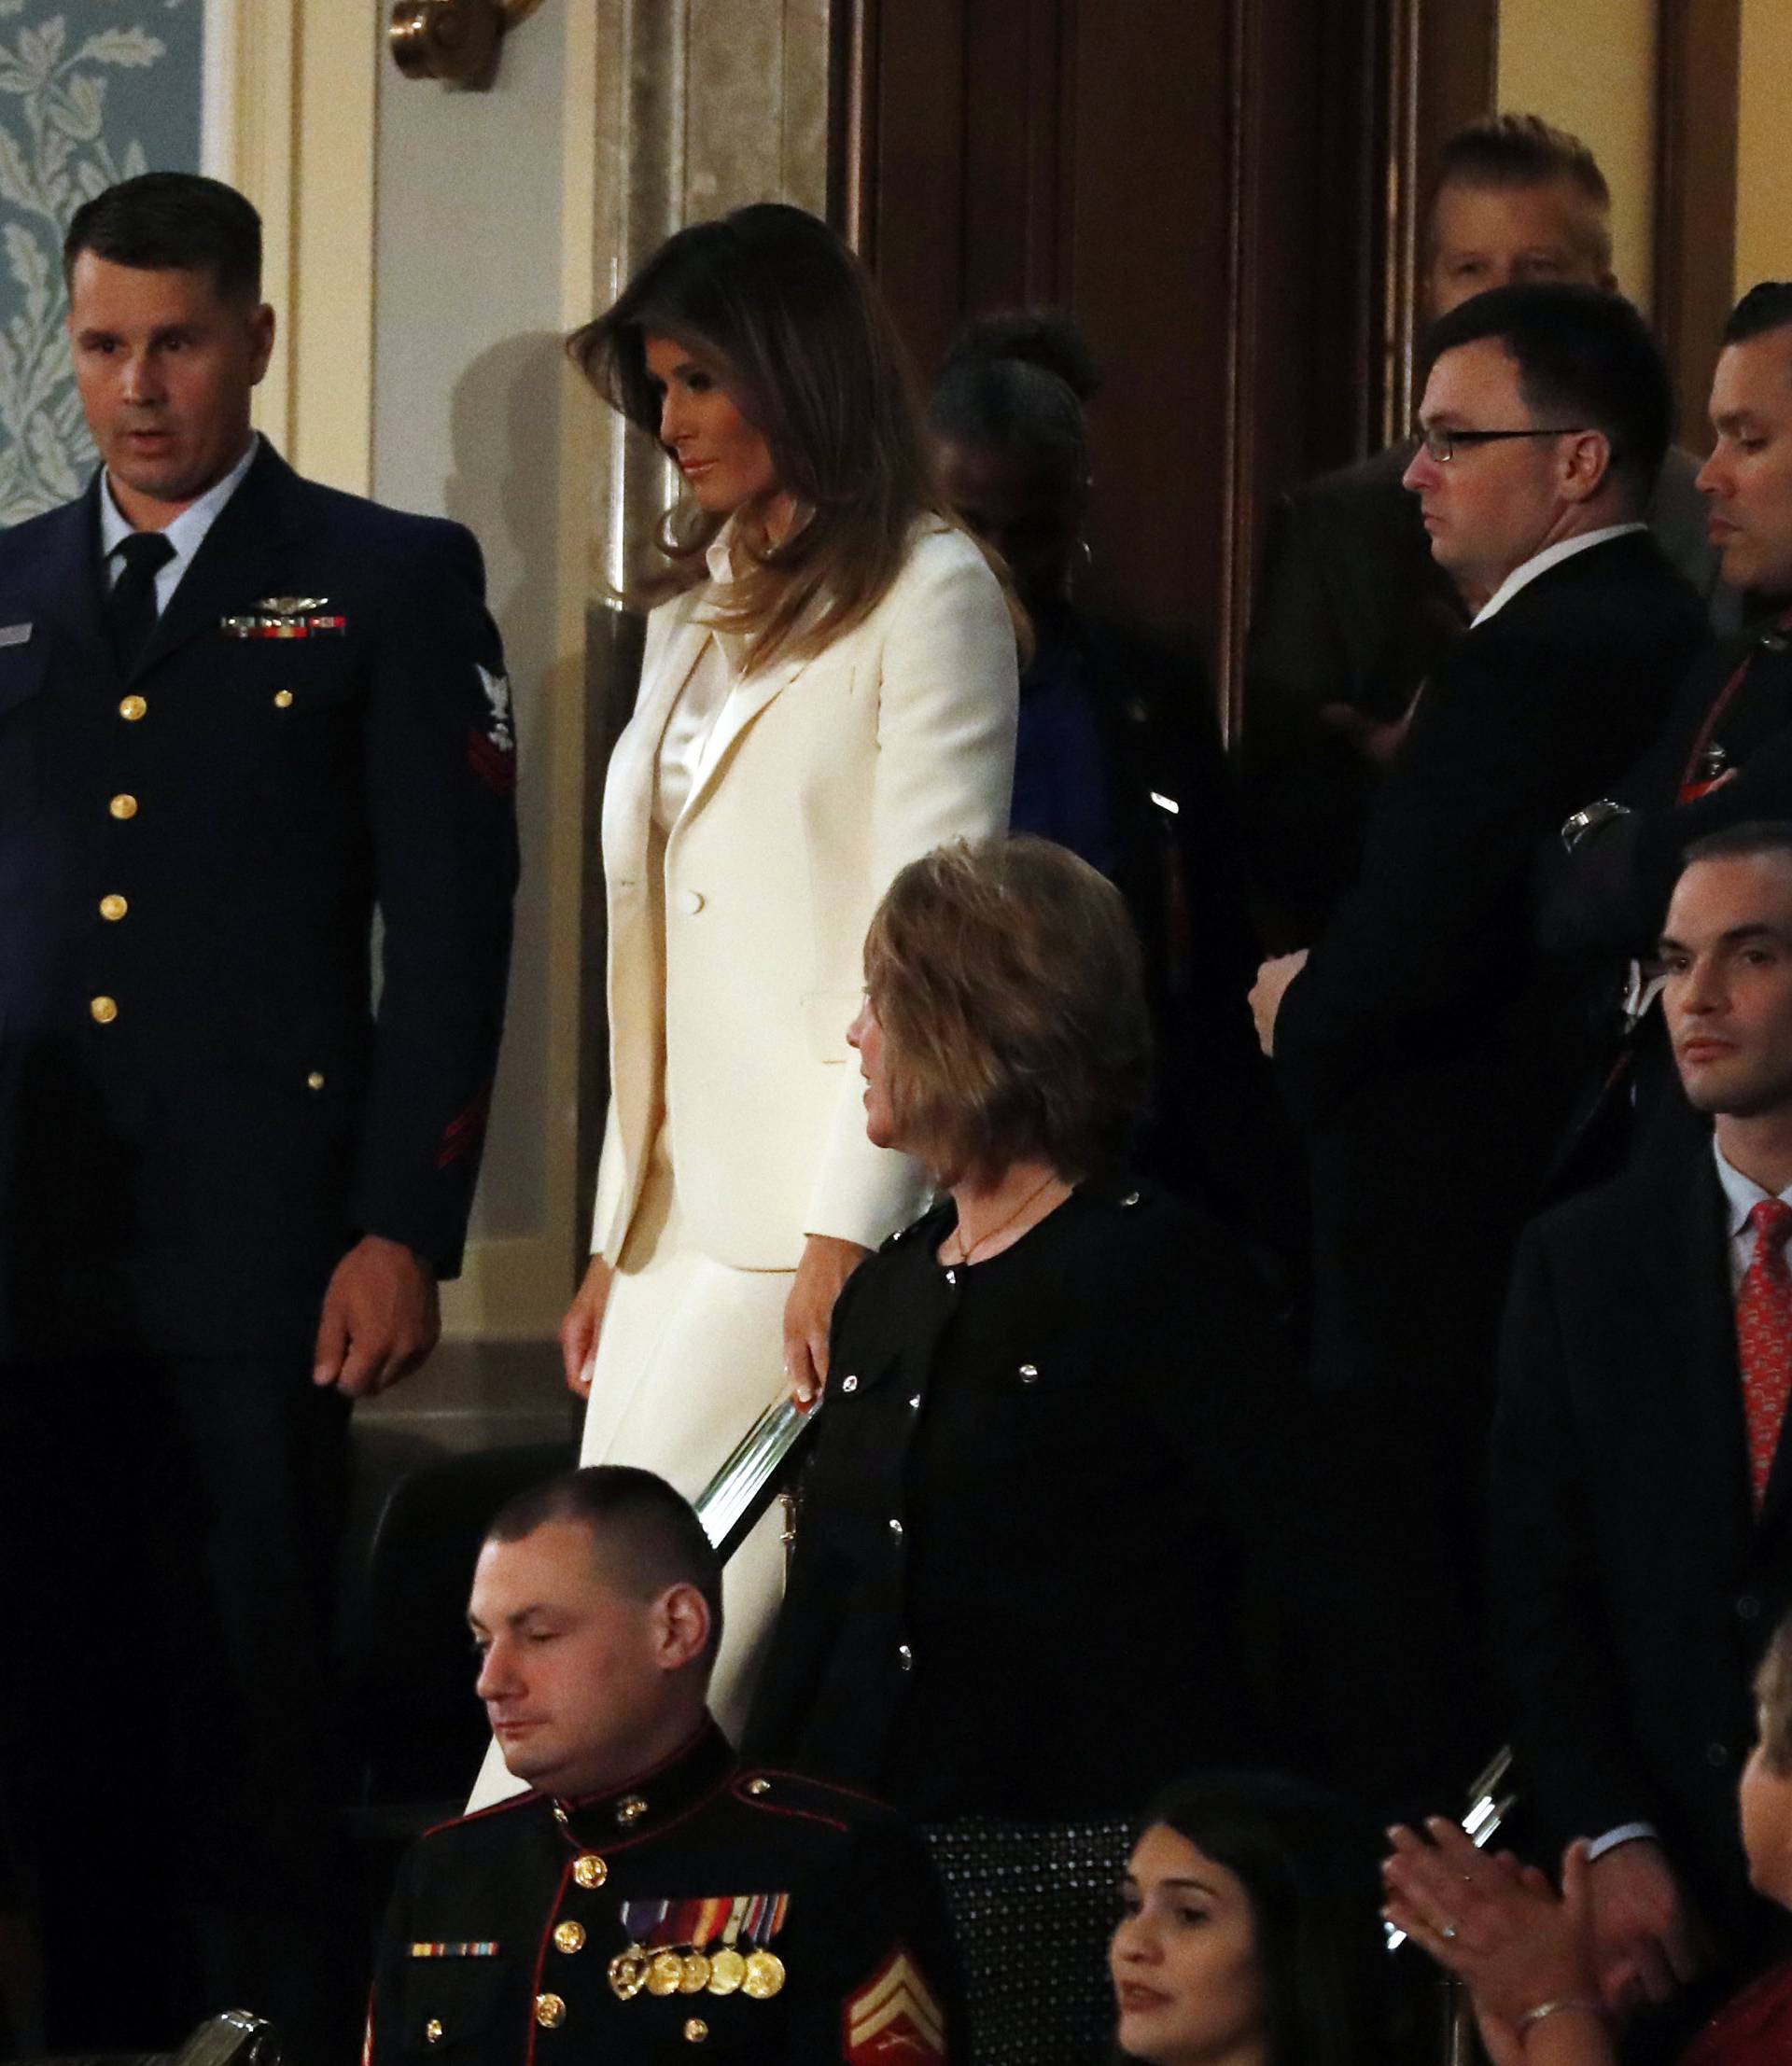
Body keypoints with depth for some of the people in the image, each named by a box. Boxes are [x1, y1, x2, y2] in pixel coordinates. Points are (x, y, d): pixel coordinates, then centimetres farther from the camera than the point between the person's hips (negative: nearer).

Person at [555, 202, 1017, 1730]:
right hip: (682, 1226, 7)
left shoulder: (927, 594, -3)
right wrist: (618, 1240, 15)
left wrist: (847, 1242, -16)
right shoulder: (699, 612, 21)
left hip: (809, 1220, -7)